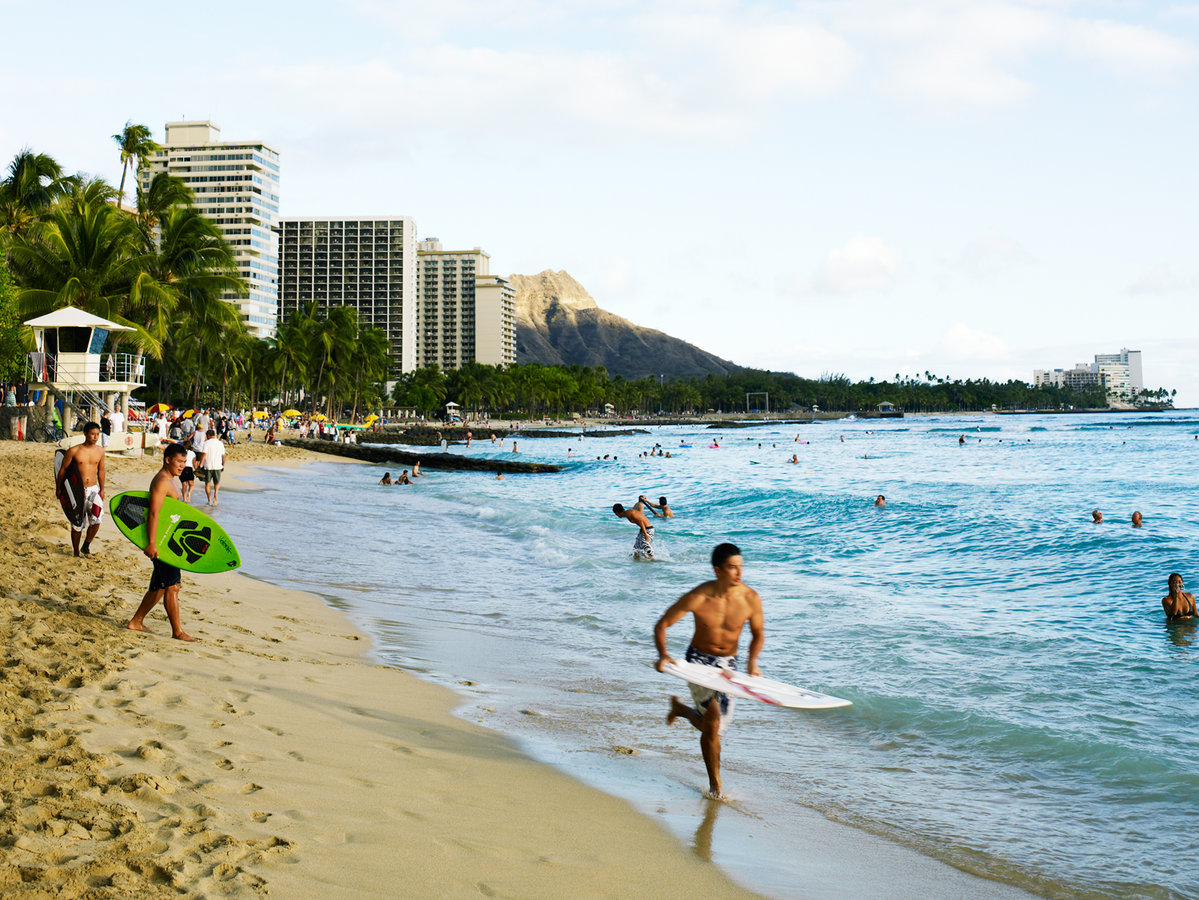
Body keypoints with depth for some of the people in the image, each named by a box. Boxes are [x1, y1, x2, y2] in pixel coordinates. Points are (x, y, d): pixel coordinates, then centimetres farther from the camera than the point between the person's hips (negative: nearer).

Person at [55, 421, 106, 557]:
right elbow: (63, 469, 2)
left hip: (93, 490, 2)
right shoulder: (74, 451, -7)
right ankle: (76, 552, 21)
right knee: (77, 524, 5)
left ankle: (86, 545, 5)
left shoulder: (100, 451, 4)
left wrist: (102, 490, 18)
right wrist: (58, 489, 5)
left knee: (97, 519, -17)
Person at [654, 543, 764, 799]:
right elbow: (662, 625, -13)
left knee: (712, 727, 9)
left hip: (729, 664, 4)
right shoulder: (698, 597, -21)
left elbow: (758, 633, 5)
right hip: (699, 660, -4)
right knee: (713, 716, -19)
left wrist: (753, 661, -13)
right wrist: (663, 654, -29)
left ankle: (679, 708, 43)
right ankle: (715, 784, -1)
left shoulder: (751, 599, -13)